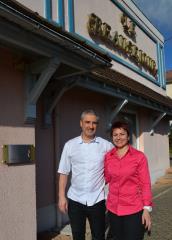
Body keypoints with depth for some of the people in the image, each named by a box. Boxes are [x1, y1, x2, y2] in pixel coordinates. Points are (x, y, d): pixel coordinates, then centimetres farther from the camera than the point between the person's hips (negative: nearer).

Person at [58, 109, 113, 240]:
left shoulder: (106, 145, -4)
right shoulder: (70, 145, -1)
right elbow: (64, 172, 1)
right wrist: (62, 197, -2)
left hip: (97, 200, -1)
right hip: (75, 200, 1)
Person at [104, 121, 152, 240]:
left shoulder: (139, 156, -9)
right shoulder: (108, 156, 1)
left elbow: (145, 184, -6)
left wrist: (147, 208, -9)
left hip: (134, 209, -3)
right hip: (113, 209, 4)